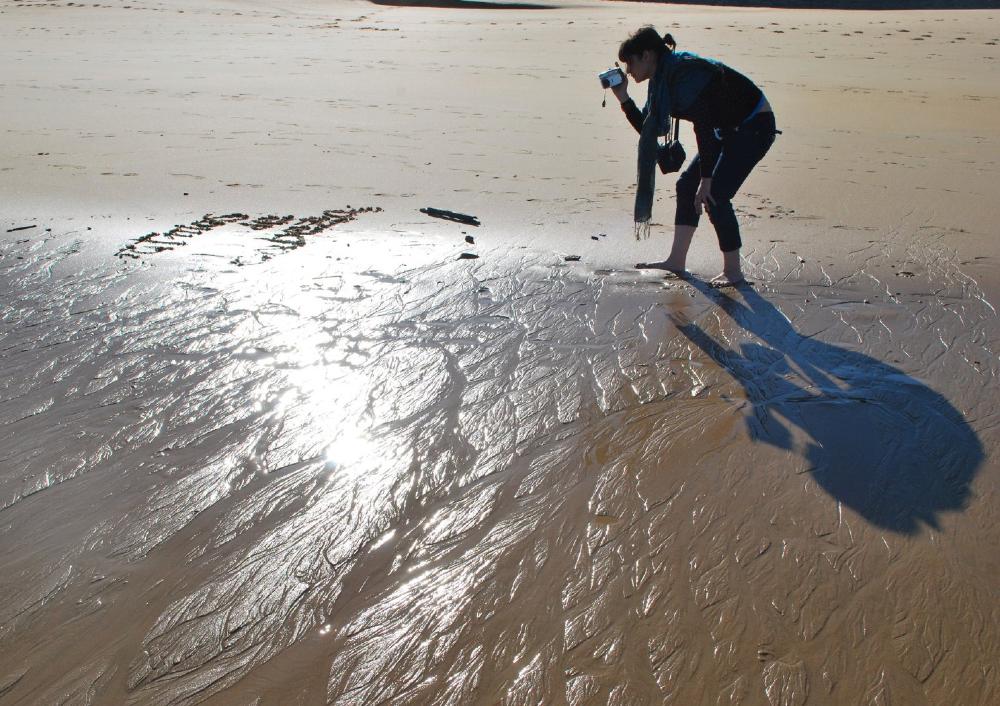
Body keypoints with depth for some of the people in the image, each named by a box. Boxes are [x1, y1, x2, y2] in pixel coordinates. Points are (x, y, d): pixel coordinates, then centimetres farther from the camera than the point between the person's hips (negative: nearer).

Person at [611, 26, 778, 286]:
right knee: (687, 185, 7)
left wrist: (706, 180, -29)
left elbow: (703, 127, -29)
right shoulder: (663, 80, 4)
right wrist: (623, 98, 0)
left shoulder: (684, 74, -26)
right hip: (730, 129, 10)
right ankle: (677, 261, 14)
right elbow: (647, 129, 9)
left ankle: (733, 271, -4)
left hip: (756, 126, -10)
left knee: (714, 196, -16)